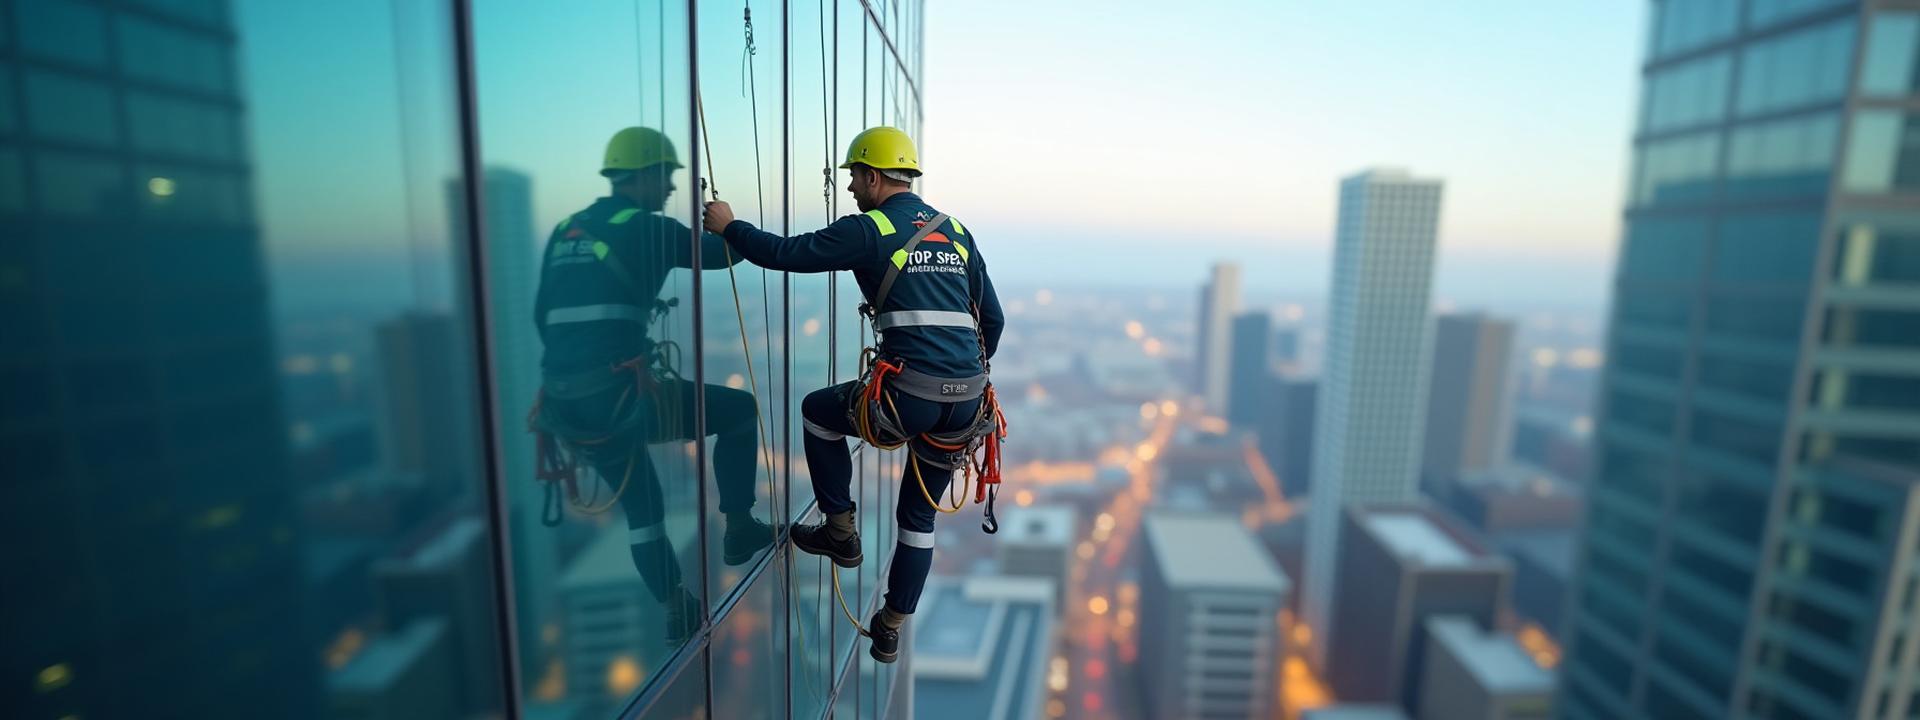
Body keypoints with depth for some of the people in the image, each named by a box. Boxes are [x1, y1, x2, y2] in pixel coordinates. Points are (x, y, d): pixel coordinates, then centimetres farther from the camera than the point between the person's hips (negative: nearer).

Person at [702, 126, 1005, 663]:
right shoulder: (956, 231, 16)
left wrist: (729, 226, 15)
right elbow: (993, 319, 18)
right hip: (967, 401, 7)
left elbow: (786, 253, -2)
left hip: (908, 397, -6)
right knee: (919, 517, 23)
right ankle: (890, 631, 35)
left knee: (818, 411, 24)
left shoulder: (869, 230, -2)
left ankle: (841, 531, 27)